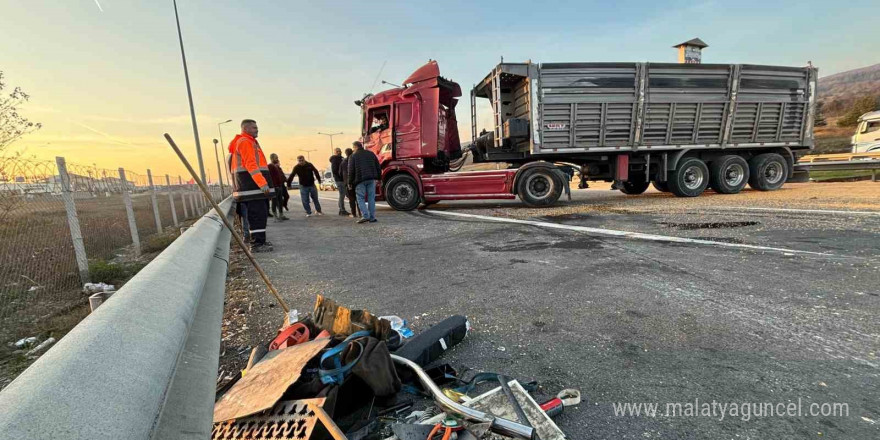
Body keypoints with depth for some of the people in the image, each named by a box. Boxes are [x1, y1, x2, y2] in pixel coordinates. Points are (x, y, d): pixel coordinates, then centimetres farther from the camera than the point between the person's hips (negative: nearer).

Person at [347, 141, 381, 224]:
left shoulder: (353, 156, 1)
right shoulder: (371, 154, 13)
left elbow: (351, 171, -2)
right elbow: (378, 167, 13)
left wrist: (350, 182, 4)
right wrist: (378, 177, 17)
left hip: (360, 180, -4)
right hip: (371, 179, 4)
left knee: (360, 198, 3)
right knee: (371, 198, 6)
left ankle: (365, 216, -11)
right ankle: (372, 217, 5)